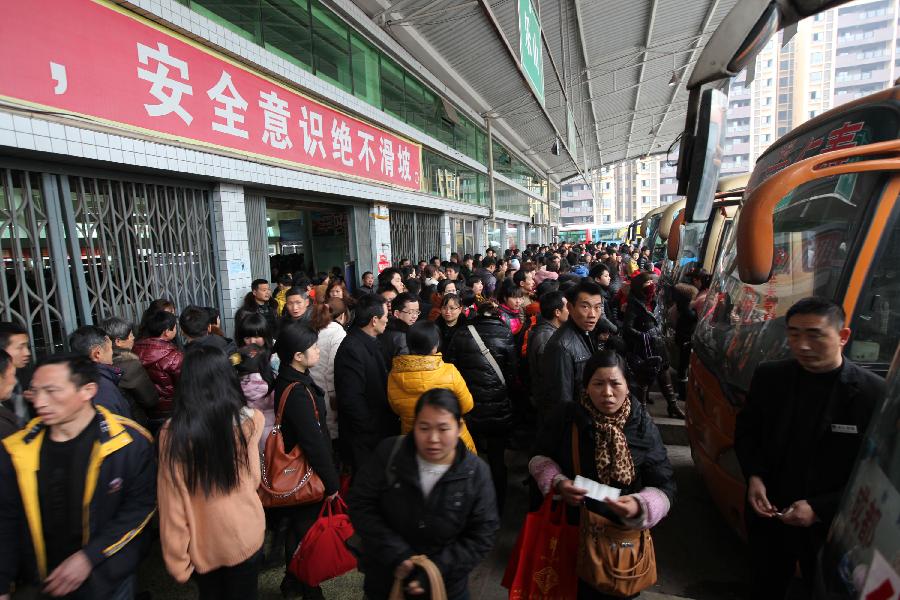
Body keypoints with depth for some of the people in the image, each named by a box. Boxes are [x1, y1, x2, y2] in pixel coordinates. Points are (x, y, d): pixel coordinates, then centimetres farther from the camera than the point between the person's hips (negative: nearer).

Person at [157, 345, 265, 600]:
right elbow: (254, 480, -5)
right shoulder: (249, 421, -18)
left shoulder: (172, 433, -19)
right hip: (244, 535, 0)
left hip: (202, 543, 1)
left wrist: (176, 557, -1)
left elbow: (171, 503, -13)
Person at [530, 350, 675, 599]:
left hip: (623, 533, 0)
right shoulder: (565, 417, -16)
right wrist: (557, 483, -19)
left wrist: (639, 506, -32)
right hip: (571, 525, 0)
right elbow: (539, 456, -1)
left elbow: (664, 487, -13)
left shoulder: (642, 426, -16)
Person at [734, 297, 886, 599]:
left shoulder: (874, 393, -18)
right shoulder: (769, 376, -8)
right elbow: (746, 430, 5)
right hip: (768, 517, 2)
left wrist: (820, 509, -19)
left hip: (832, 528, -2)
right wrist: (754, 476, -10)